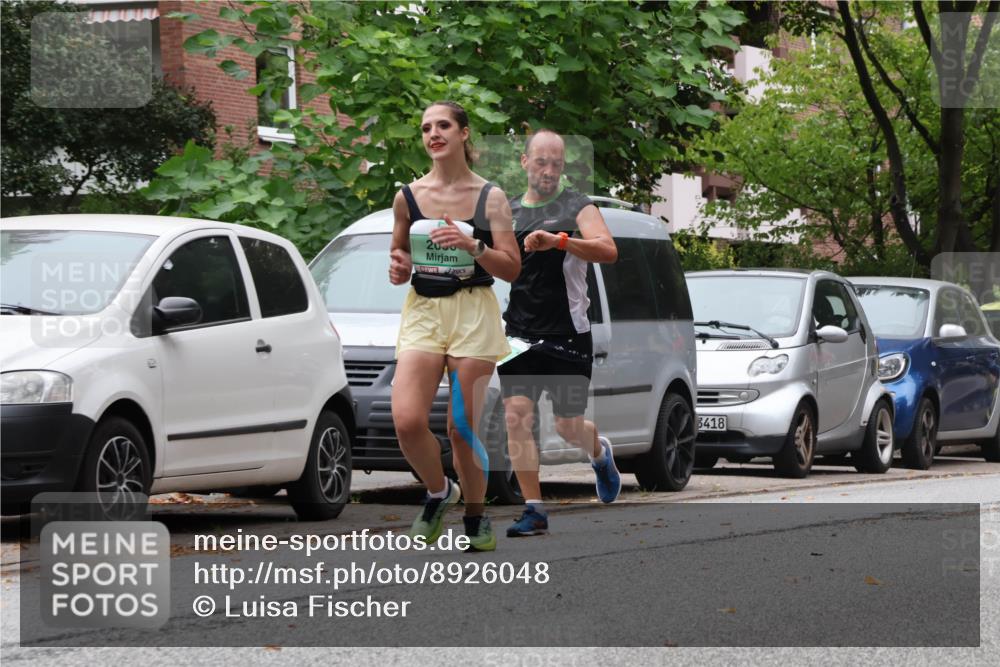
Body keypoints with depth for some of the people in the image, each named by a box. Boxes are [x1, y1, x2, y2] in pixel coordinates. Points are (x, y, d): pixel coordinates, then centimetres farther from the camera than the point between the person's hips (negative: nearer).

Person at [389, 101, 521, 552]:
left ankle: (475, 515, 20)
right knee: (407, 421, -15)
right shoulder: (408, 197, 6)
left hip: (474, 313, -2)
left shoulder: (490, 198, 1)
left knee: (463, 427, -1)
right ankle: (438, 491, 12)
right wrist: (398, 269, -5)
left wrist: (473, 246, -17)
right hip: (422, 311, 2)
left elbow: (512, 269, -1)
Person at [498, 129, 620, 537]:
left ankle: (599, 453, 41)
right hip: (519, 333, 3)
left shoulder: (577, 209, -4)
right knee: (516, 415, -12)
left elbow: (608, 251, -23)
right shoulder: (507, 212, 11)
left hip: (567, 334, -3)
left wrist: (558, 240, -35)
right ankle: (533, 510, -6)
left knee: (569, 426, 4)